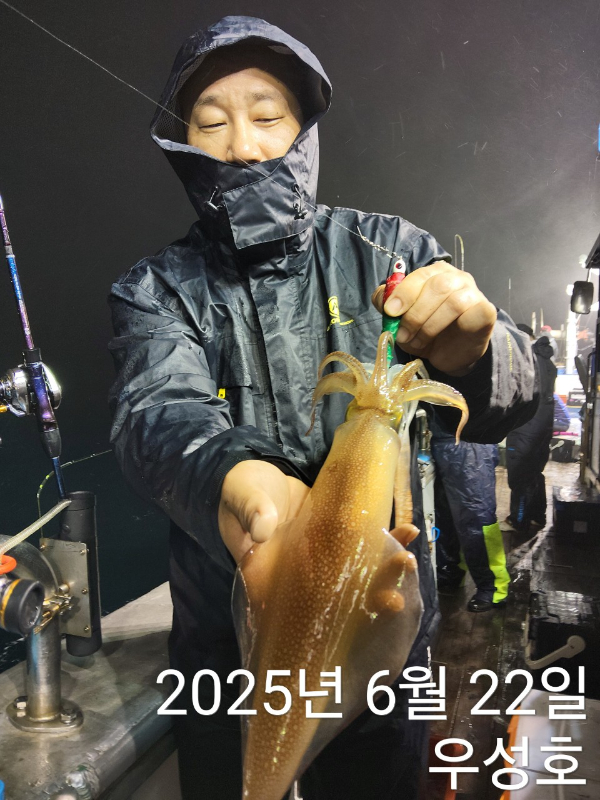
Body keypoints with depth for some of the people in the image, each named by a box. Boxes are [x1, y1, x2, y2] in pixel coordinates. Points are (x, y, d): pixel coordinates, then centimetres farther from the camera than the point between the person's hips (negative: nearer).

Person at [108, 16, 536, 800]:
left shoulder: (386, 250, -4)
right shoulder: (155, 291, -5)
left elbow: (507, 398, -11)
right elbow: (158, 413, -24)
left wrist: (468, 355, -35)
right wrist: (227, 480, -47)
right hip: (226, 641, 0)